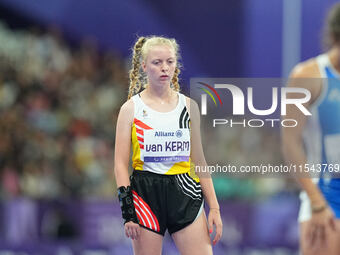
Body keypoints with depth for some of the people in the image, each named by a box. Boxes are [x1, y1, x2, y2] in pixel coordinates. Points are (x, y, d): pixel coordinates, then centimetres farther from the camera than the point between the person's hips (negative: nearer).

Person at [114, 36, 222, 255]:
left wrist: (214, 207, 8)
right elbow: (121, 163, 0)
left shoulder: (188, 106, 9)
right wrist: (127, 211, -10)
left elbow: (199, 160, 13)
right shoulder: (131, 108, 1)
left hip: (184, 192, 2)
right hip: (146, 194, -2)